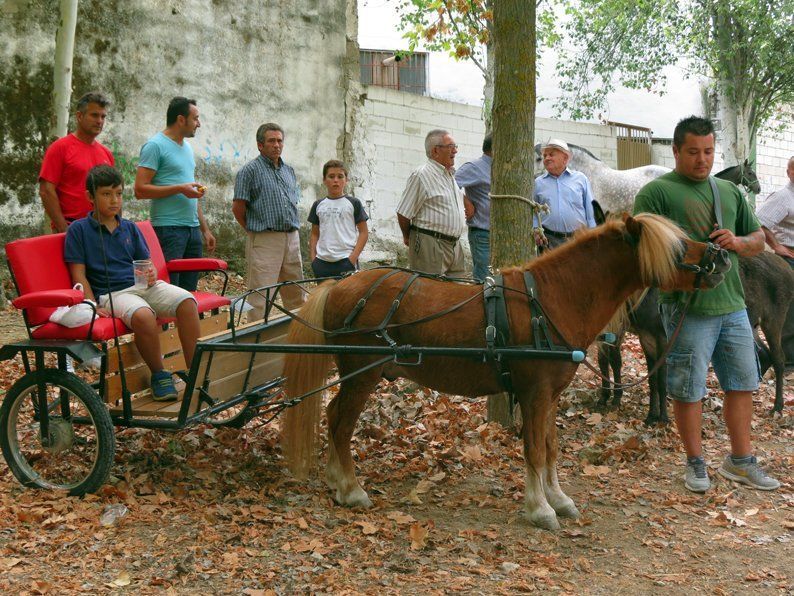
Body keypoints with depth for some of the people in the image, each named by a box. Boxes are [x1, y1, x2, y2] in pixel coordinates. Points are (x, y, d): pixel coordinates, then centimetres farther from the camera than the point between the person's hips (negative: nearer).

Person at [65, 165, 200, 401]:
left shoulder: (130, 228, 18)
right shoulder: (78, 230, 5)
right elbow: (79, 273, 0)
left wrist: (152, 275, -7)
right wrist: (94, 306, -12)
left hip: (142, 285, 5)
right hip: (111, 293, -5)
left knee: (186, 301, -25)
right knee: (143, 315, -39)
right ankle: (159, 375, -15)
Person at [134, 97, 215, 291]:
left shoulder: (187, 148, 20)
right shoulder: (155, 146, -6)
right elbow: (140, 189, -14)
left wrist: (205, 229, 21)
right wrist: (179, 188, -16)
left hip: (193, 228, 8)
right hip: (168, 229, -8)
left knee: (189, 292, 8)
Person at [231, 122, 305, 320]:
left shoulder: (289, 171, 16)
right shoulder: (250, 170, -4)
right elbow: (238, 208, -6)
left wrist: (292, 227, 14)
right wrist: (255, 230, 2)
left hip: (292, 238, 7)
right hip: (265, 241, -7)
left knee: (296, 295, 13)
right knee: (261, 296, -6)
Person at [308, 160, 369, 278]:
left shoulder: (353, 203, 3)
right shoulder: (318, 205, 12)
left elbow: (363, 232, 2)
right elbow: (315, 234, 16)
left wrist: (353, 257, -8)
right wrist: (313, 258, 5)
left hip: (346, 260, -3)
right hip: (321, 262, 4)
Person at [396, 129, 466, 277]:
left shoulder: (451, 175, 17)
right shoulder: (421, 175, -10)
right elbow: (403, 213, -9)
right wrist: (408, 237, 4)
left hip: (454, 245, 8)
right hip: (430, 245, -8)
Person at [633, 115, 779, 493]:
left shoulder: (730, 191, 16)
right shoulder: (656, 192, -3)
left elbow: (758, 239, 21)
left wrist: (739, 243, -2)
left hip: (733, 305, 6)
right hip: (688, 308, -6)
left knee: (743, 384, 13)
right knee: (689, 390, 2)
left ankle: (740, 461, 27)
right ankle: (695, 463, 19)